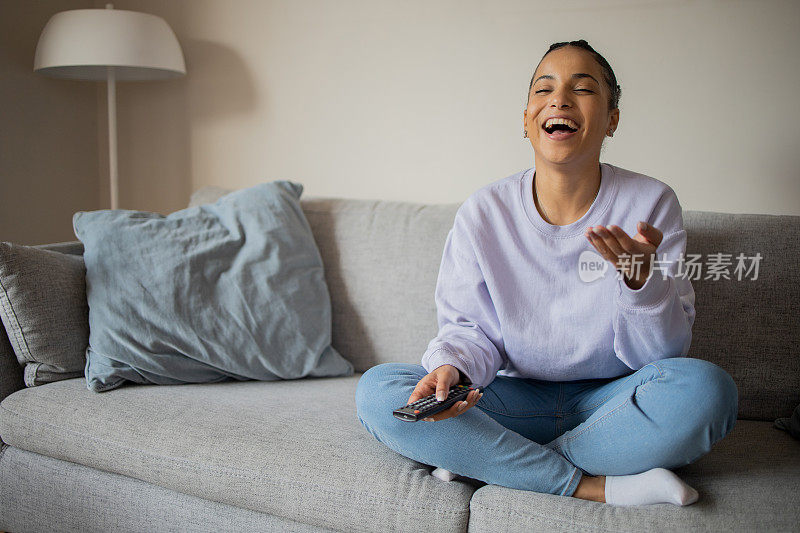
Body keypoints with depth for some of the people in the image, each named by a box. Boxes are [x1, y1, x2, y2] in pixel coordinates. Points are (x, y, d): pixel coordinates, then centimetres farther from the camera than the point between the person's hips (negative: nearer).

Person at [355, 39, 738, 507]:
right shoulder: (483, 213, -4)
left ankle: (483, 460, -19)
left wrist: (640, 275, -26)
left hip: (610, 400, 0)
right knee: (376, 389, -22)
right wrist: (452, 368, -23)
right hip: (517, 400, 1)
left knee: (706, 388, -32)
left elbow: (663, 353, -6)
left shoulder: (651, 204, -6)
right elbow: (469, 328, 1)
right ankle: (596, 487, -22)